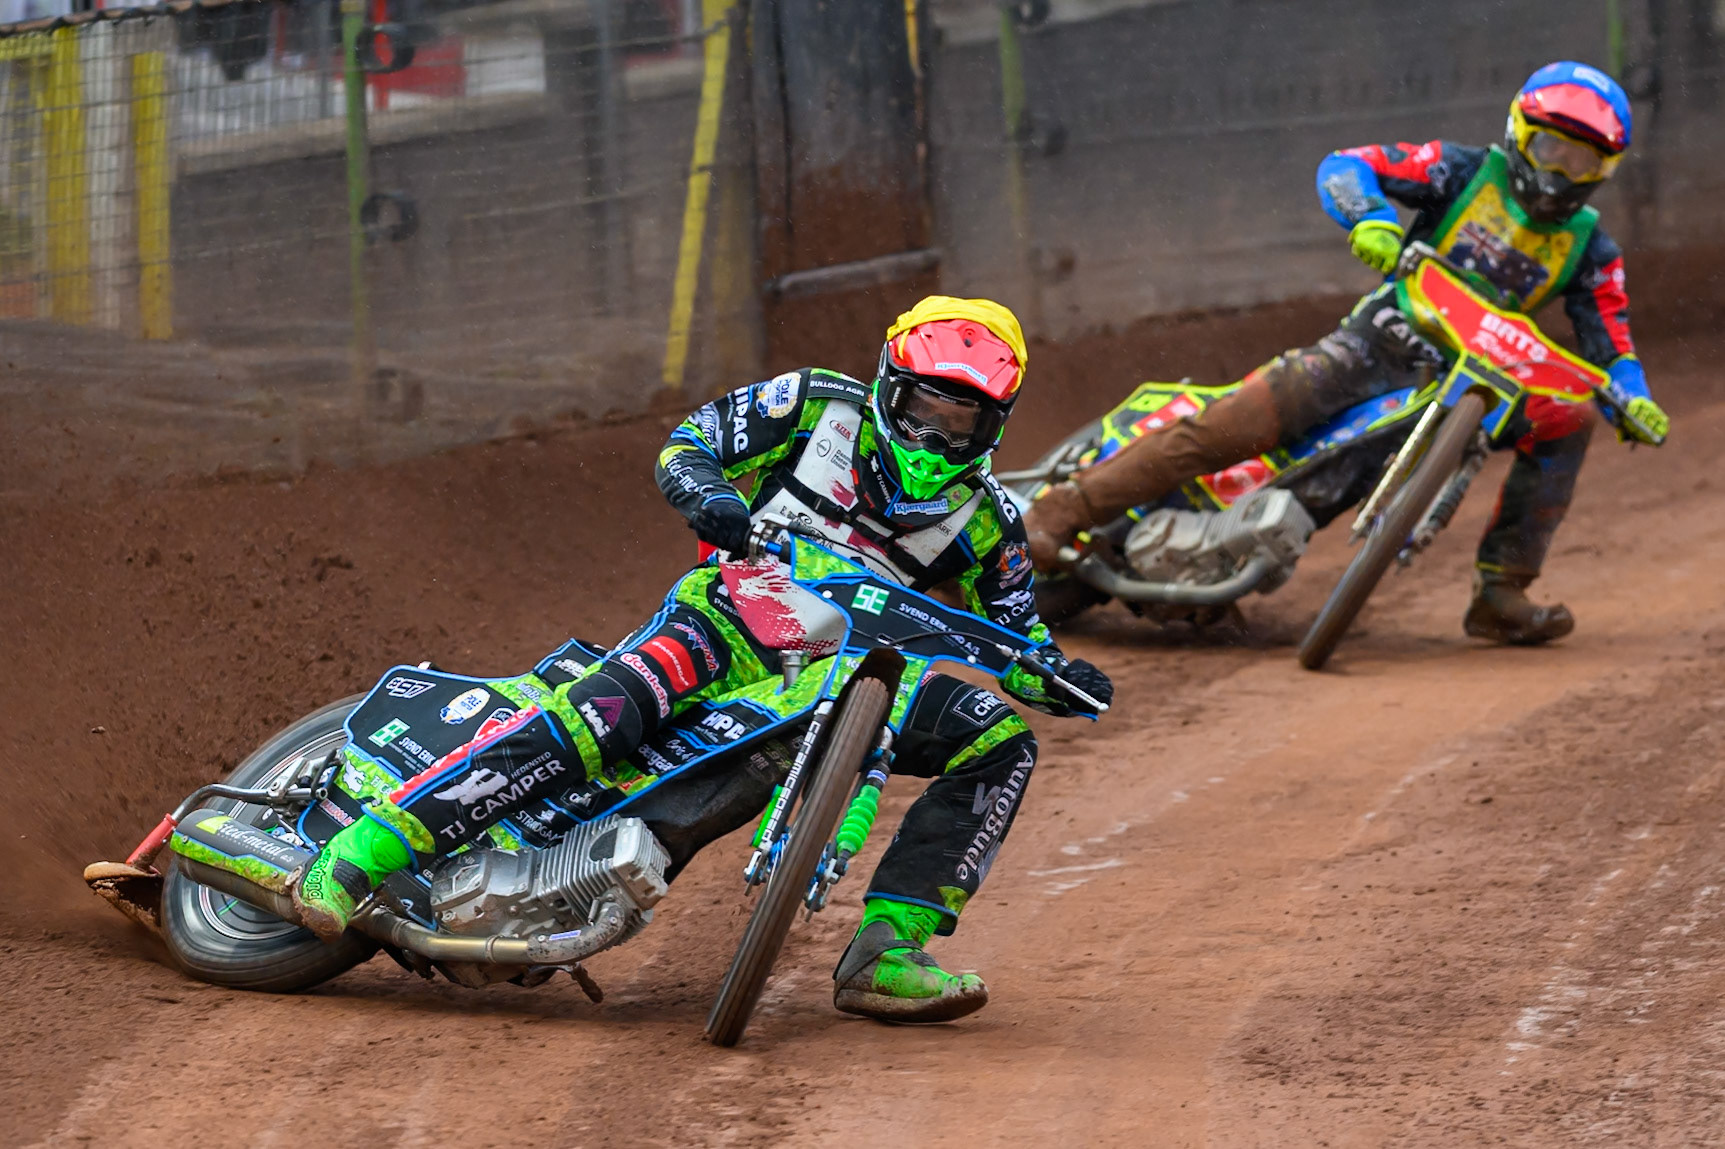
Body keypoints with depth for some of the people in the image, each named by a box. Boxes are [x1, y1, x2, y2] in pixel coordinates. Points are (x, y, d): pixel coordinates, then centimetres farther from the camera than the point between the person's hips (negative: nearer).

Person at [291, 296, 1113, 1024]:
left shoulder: (984, 522, 8)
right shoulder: (821, 407, 2)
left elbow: (1015, 642, 12)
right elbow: (688, 445, 2)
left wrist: (1061, 677, -11)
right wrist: (707, 497, -21)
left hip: (845, 673, 4)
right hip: (731, 621, -4)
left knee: (1002, 742, -13)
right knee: (606, 708, -34)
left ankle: (885, 951, -20)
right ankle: (360, 852, -34)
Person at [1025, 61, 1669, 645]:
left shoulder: (1587, 247, 7)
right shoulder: (1467, 173, -1)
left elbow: (1609, 340, 6)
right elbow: (1344, 168, -7)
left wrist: (1635, 399, -15)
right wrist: (1369, 219, -28)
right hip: (1384, 341, -4)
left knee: (1568, 417, -15)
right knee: (1235, 424, -21)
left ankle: (1500, 593, -10)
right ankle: (1062, 512, -17)